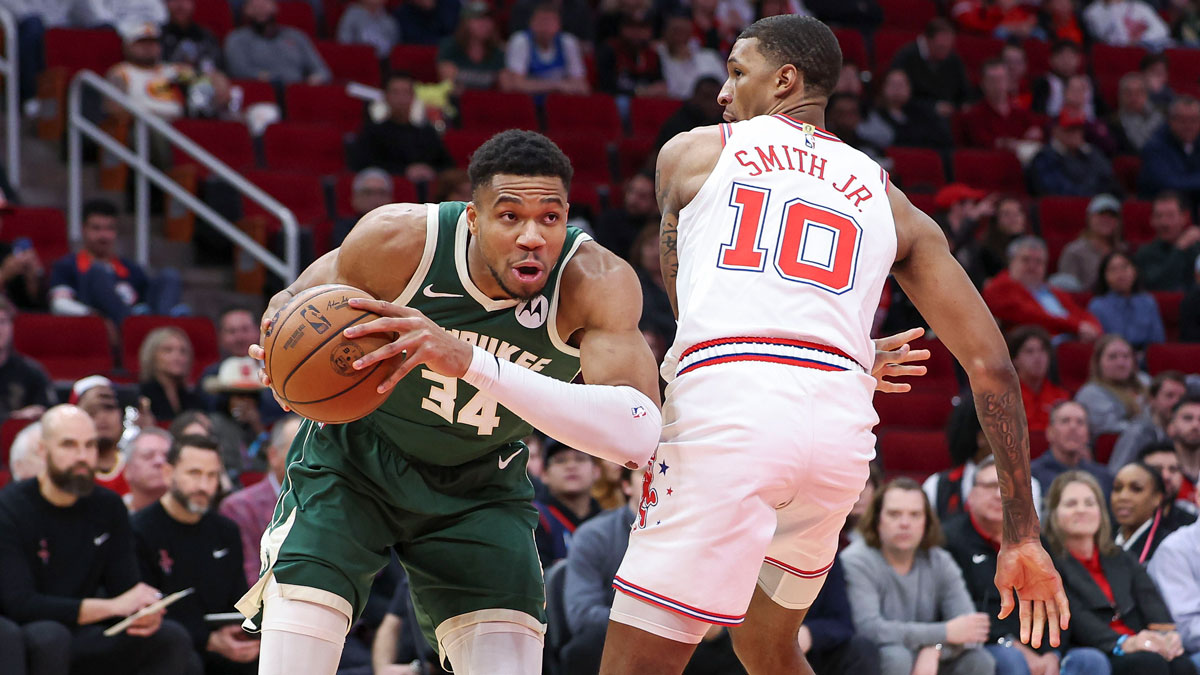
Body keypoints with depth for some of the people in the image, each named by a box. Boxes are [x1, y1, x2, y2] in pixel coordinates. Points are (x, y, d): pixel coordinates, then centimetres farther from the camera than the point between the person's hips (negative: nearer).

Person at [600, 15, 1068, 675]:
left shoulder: (689, 152, 19)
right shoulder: (890, 203, 23)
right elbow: (990, 363, 15)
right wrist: (1022, 535, 17)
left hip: (726, 407, -4)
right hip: (842, 424, 4)